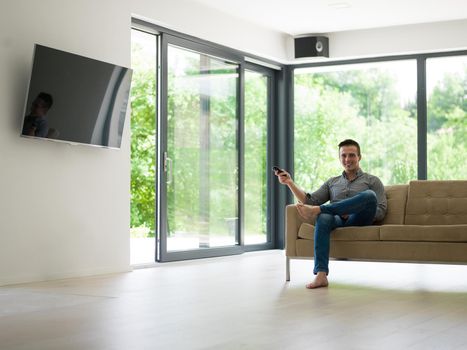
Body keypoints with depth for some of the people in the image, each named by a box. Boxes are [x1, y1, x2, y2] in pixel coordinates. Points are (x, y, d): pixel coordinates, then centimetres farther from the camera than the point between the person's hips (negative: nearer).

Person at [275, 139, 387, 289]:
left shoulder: (372, 181, 18)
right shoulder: (332, 182, 29)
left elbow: (381, 211, 5)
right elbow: (311, 200, 16)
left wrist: (351, 211, -9)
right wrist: (290, 183, 3)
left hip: (358, 221, -2)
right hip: (337, 220, 2)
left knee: (369, 195, -32)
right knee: (323, 217, -37)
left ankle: (316, 210, -31)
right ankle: (321, 275, -46)